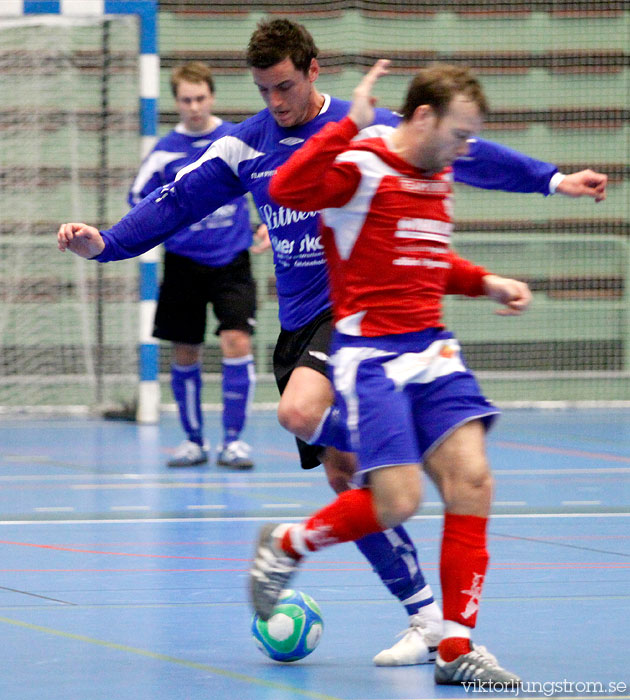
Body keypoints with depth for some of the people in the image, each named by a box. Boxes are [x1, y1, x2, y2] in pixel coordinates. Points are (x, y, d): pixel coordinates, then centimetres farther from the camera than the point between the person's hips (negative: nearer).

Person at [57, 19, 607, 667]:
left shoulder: (366, 129, -5)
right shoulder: (244, 145, 7)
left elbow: (460, 152, -4)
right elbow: (175, 201, 10)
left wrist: (550, 178, -10)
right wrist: (103, 243, -2)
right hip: (298, 322, 6)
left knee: (300, 412, -33)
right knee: (344, 479, 3)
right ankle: (426, 619, 9)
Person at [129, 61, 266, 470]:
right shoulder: (165, 152, -3)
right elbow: (139, 201, 0)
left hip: (231, 261, -1)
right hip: (184, 264, 1)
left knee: (237, 343, -14)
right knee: (185, 355, 6)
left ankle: (233, 440, -4)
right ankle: (194, 440, 22)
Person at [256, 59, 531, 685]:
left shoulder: (439, 179, 15)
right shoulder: (360, 168, -11)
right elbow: (285, 189, -31)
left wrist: (484, 282, 16)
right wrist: (349, 126, -34)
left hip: (432, 351, 7)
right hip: (370, 355, -7)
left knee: (471, 481, -8)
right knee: (396, 502, -13)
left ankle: (456, 647, -3)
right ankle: (284, 546, 16)